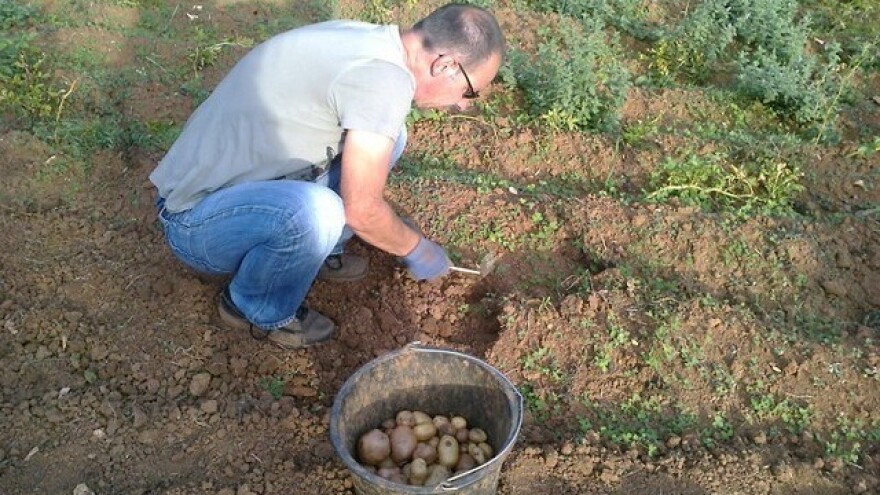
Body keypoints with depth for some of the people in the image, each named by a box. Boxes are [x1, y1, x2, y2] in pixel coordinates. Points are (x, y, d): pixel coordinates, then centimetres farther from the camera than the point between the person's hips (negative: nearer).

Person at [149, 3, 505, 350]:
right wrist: (416, 250, -3)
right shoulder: (384, 77, -25)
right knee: (314, 213, -38)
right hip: (194, 221, -8)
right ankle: (256, 310, -6)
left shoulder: (362, 38, 2)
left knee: (385, 133, 3)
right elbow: (361, 210, -22)